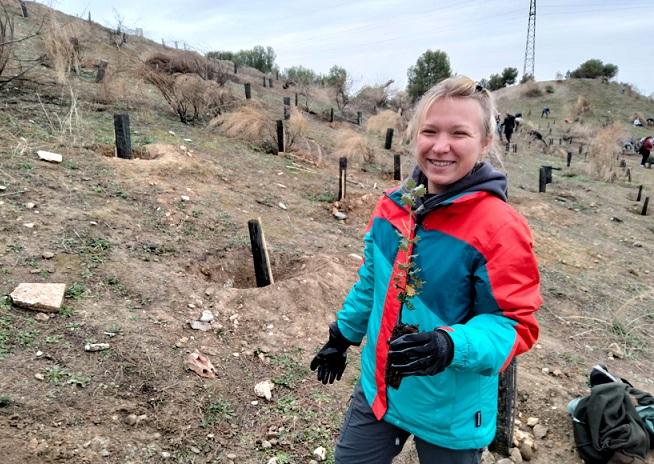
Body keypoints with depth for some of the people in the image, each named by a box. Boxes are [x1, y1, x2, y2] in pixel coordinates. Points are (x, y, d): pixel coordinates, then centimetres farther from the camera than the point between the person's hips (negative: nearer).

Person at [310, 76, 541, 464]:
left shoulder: (500, 229, -23)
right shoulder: (393, 205, -5)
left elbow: (516, 323, -18)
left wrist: (452, 345, -36)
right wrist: (341, 336, 17)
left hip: (451, 414, -4)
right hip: (377, 391, 5)